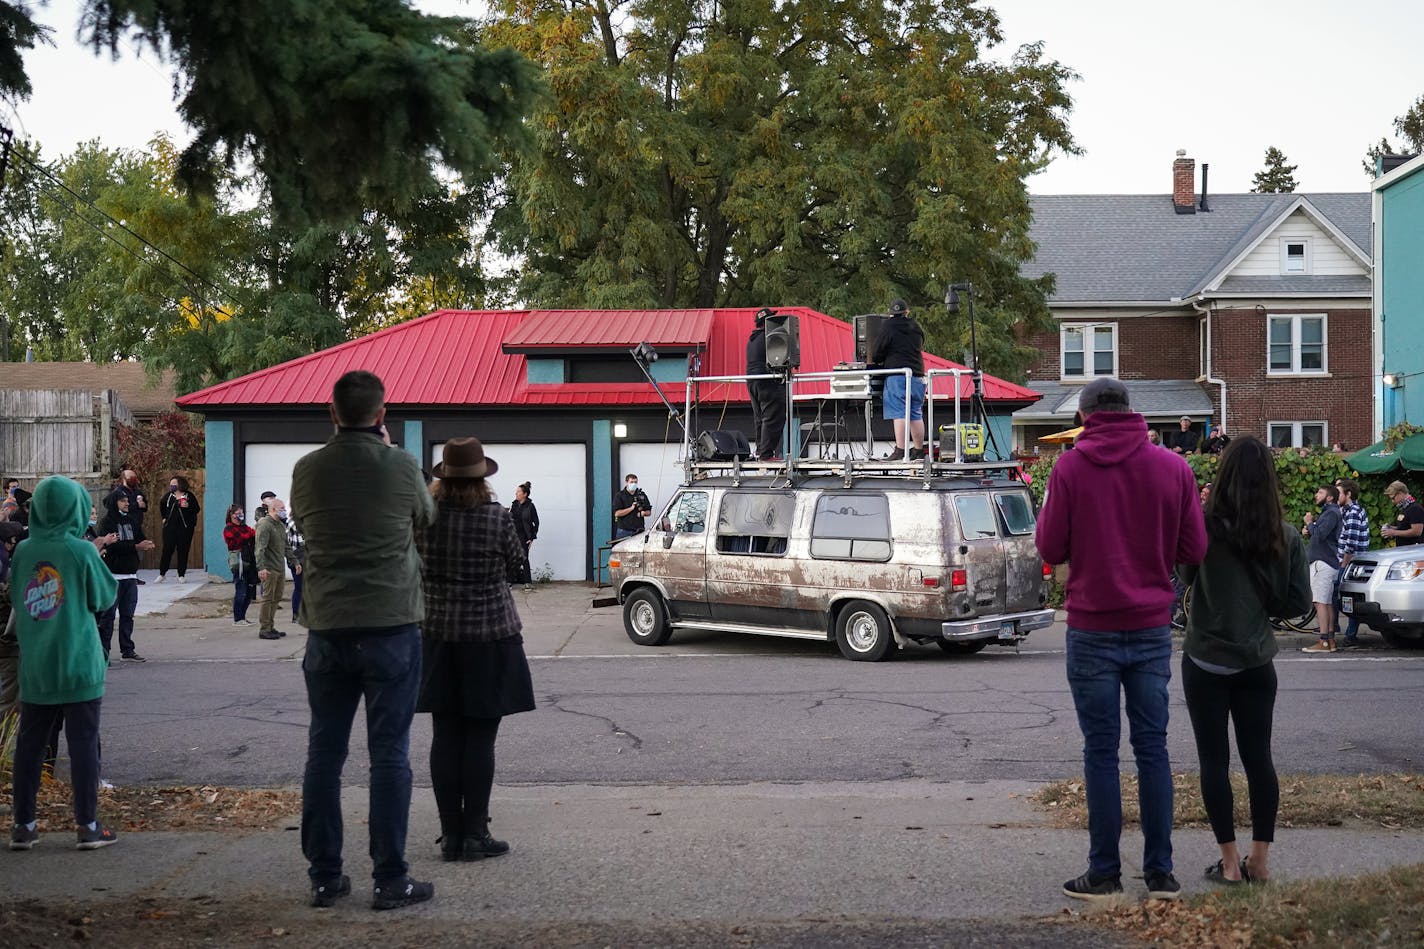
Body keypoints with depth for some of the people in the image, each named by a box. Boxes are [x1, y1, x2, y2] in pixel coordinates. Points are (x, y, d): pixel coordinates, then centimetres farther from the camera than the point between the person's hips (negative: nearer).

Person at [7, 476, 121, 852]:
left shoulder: (23, 552, 0)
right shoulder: (81, 551, -11)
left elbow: (15, 599, 11)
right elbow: (105, 597, 0)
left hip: (34, 669, 4)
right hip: (78, 666, -4)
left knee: (29, 744, 10)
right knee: (83, 744, 3)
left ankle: (23, 825, 14)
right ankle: (87, 825, 5)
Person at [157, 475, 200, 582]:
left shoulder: (189, 496, -1)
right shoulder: (168, 496, 9)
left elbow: (197, 509, -3)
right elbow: (161, 506, 28)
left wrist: (188, 506, -20)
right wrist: (164, 517, 20)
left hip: (185, 528, -3)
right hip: (170, 527, 3)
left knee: (183, 551, 0)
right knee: (167, 550, -1)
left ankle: (181, 575, 6)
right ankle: (162, 574, 7)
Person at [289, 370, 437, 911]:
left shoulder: (307, 470, -1)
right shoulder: (401, 467, -8)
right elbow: (426, 518, 11)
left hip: (326, 628, 3)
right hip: (390, 625, -3)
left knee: (324, 752, 11)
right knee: (390, 755, 2)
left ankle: (324, 877, 15)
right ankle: (390, 880, 5)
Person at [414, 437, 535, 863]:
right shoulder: (496, 516, -12)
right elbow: (515, 561, 3)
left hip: (437, 633, 3)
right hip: (490, 636, -3)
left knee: (445, 737, 8)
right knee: (480, 739, 2)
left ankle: (451, 833, 11)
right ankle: (475, 835, 4)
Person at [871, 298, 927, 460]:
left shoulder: (888, 326, -1)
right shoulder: (916, 327, 15)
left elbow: (879, 350, -2)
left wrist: (875, 361, 18)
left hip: (897, 374, -5)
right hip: (917, 374, 5)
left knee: (899, 414, -9)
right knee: (916, 414, 10)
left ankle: (900, 450, -15)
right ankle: (919, 450, 14)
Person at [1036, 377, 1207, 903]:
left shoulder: (1070, 468, -7)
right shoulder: (1172, 467, 0)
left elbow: (1050, 548, -5)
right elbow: (1194, 550, 1)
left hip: (1092, 629, -2)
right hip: (1152, 627, 2)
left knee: (1100, 751, 2)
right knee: (1152, 747, 8)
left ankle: (1104, 872, 4)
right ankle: (1160, 872, 10)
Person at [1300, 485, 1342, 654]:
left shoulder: (1332, 513, -11)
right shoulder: (1327, 512, 22)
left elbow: (1320, 534, -24)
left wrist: (1309, 523, -7)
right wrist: (1308, 531, 5)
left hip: (1323, 563, -11)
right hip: (1323, 562, 11)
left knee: (1321, 602, -13)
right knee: (1327, 603, 10)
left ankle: (1324, 642, -16)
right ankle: (1331, 640, 11)